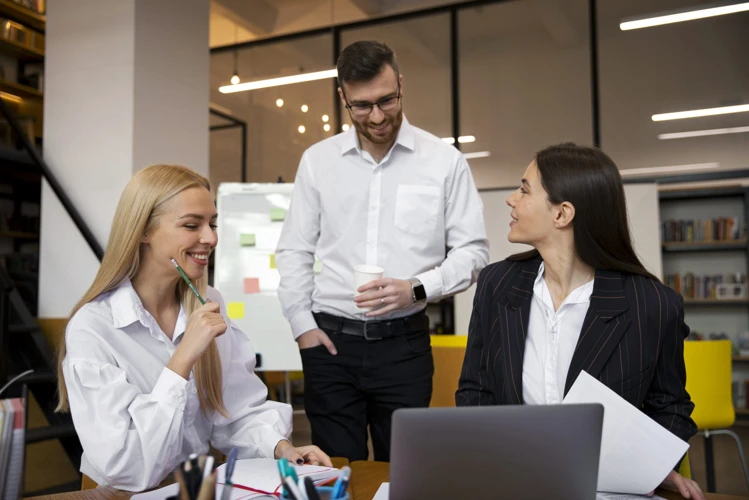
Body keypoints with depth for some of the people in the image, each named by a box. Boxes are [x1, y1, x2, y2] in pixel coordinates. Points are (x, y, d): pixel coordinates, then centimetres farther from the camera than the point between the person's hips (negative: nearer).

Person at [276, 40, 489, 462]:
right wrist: (302, 324, 1)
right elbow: (294, 250, 9)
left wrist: (416, 288, -15)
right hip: (330, 340, 2)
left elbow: (473, 250, 0)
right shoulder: (317, 159, 4)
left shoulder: (445, 161, -2)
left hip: (404, 341, -1)